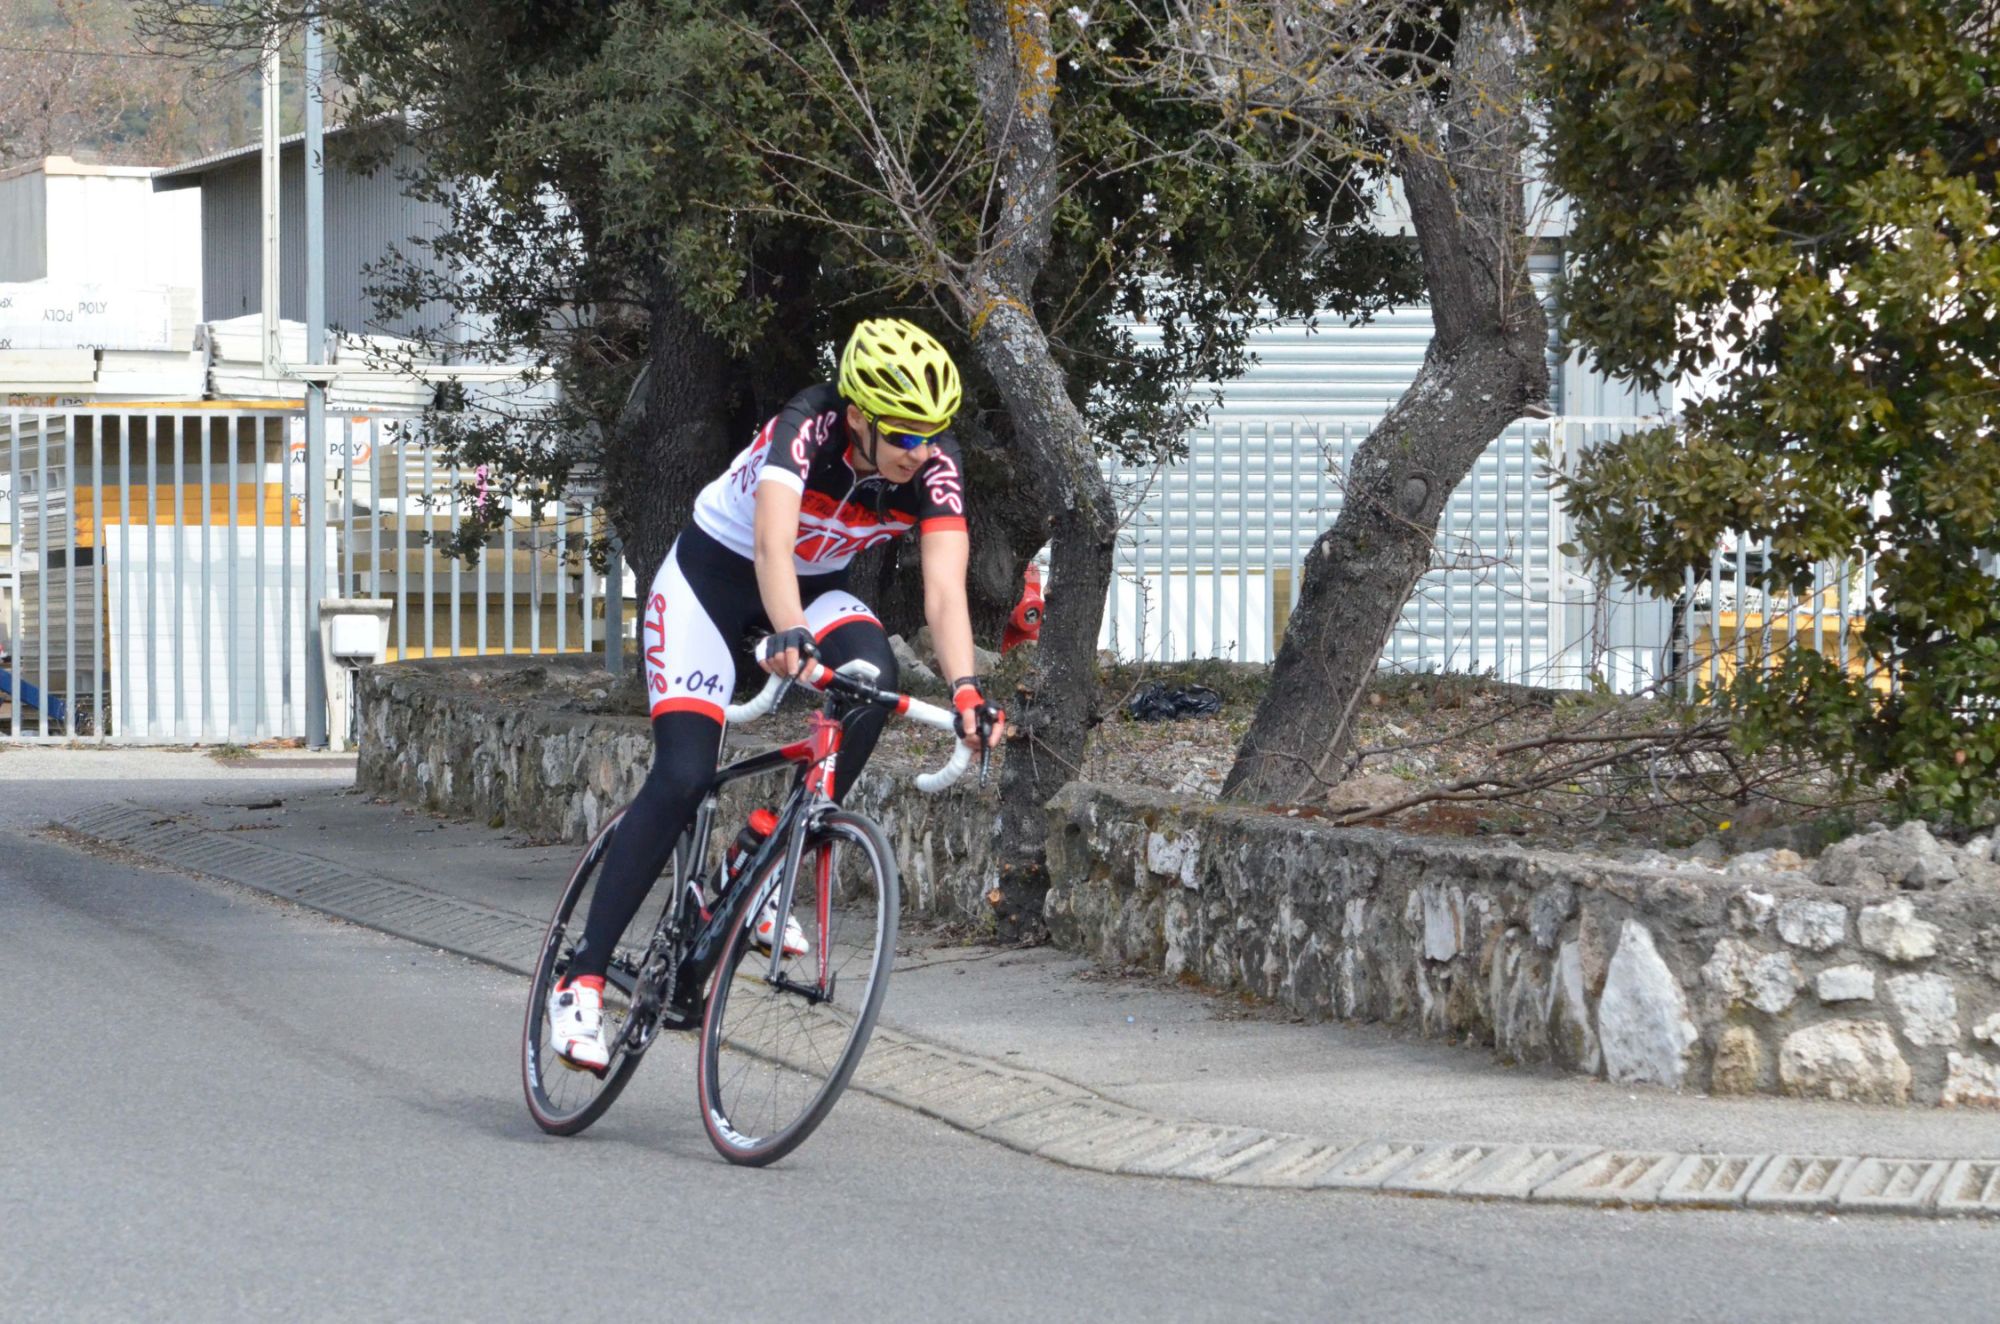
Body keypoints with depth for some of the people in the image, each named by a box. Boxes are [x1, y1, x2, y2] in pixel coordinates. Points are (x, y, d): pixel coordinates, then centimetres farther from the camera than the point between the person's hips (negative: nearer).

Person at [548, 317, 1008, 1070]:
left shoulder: (935, 466, -21)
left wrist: (965, 690, -46)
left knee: (873, 674, -29)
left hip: (815, 588, 4)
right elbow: (772, 543, -47)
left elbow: (944, 589, -29)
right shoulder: (807, 428, -32)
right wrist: (789, 638, -66)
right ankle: (582, 982, -12)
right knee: (682, 779, -18)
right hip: (712, 576, -4)